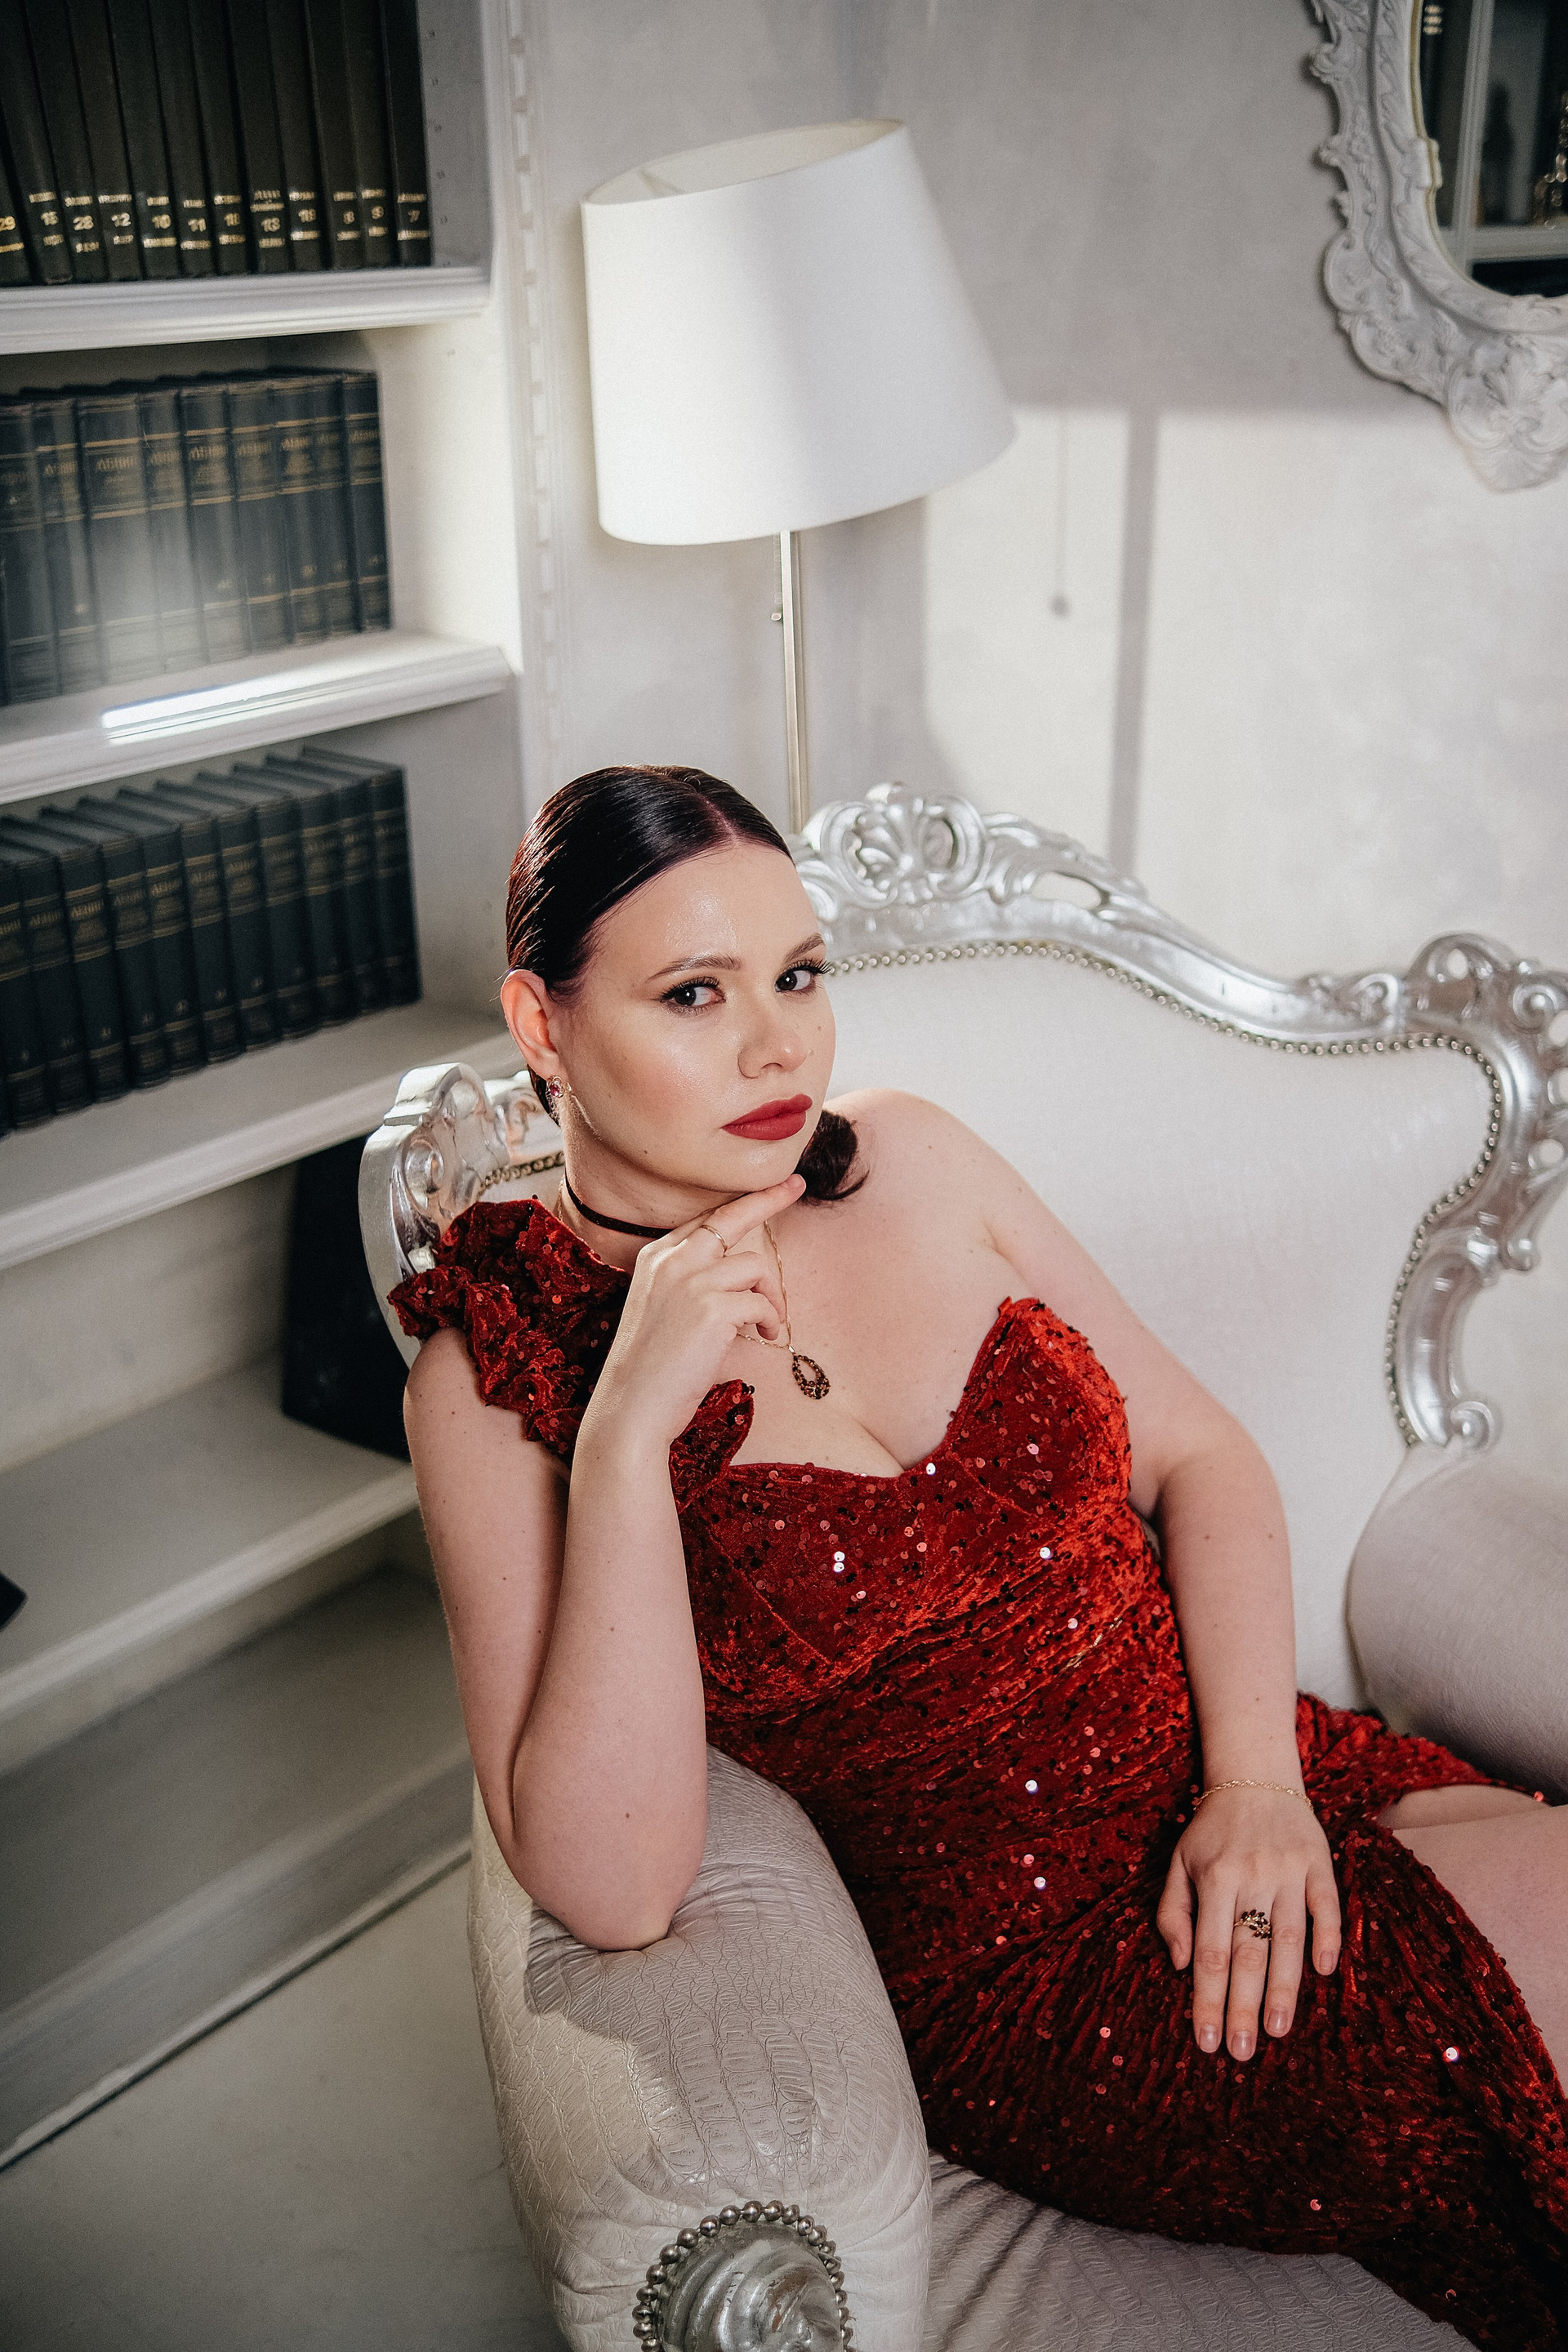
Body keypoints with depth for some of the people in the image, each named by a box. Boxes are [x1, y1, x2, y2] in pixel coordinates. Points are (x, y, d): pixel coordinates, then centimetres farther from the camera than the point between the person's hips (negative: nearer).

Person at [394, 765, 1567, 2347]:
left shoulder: (910, 1162, 2)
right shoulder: (499, 1380, -10)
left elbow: (1198, 1456, 6)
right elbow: (609, 1890, -19)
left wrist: (1258, 1774, -10)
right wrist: (627, 1426, -26)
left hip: (1267, 1807, 5)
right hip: (1044, 1981, -5)